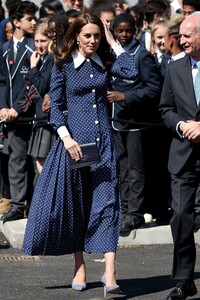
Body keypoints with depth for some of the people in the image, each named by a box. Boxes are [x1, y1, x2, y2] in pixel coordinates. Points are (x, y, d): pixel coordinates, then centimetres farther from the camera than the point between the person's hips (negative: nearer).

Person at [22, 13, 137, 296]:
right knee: (75, 204, 7)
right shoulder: (63, 66, 2)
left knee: (107, 201, -9)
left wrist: (113, 42, -3)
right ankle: (79, 267, 21)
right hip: (74, 140, -1)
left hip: (103, 142, 1)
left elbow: (132, 71, -11)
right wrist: (67, 138, -13)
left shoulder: (106, 63, 7)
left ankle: (110, 273, -17)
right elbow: (55, 106, 0)